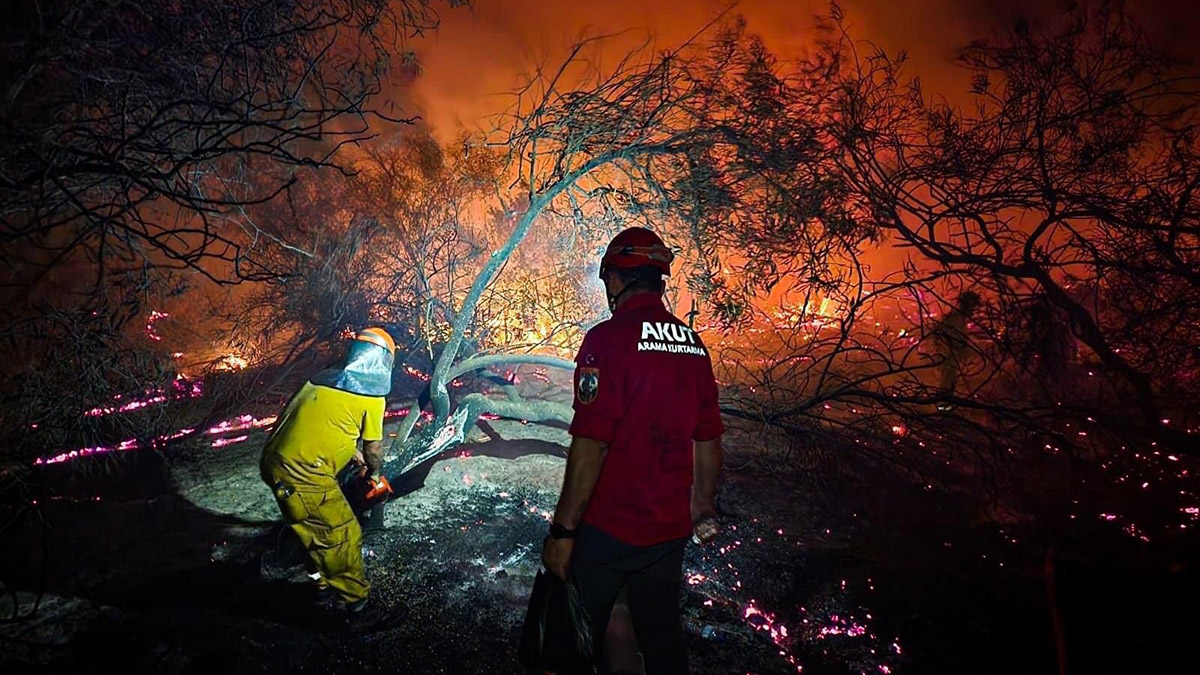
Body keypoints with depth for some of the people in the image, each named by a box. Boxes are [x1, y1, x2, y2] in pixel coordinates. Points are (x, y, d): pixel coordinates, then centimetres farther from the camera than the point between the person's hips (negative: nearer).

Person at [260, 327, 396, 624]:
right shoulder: (371, 394, -7)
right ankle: (354, 602, 16)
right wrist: (372, 469, 26)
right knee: (343, 536, 5)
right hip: (305, 475, -9)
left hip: (277, 463, 9)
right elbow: (374, 448, 5)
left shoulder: (325, 378, 15)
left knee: (316, 531, 24)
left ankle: (327, 587, 39)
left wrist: (356, 456, 35)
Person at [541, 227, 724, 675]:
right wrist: (703, 509, 22)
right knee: (662, 634, 19)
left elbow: (590, 445, -22)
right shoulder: (694, 345, 1)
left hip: (607, 529, -5)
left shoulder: (608, 339, -17)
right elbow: (708, 443, 8)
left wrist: (562, 531, -14)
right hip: (670, 531, 5)